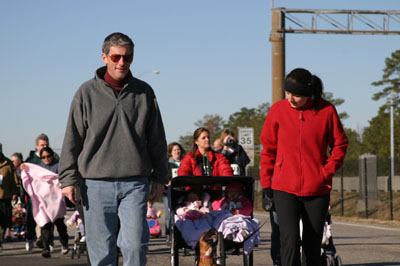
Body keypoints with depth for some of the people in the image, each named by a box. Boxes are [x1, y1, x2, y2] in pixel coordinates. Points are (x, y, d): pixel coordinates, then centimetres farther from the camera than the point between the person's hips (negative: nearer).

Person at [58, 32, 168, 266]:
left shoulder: (144, 92, 8)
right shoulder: (88, 93, 3)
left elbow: (157, 139, 15)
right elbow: (73, 139, 4)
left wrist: (160, 177, 14)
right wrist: (68, 178, -2)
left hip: (135, 183, 1)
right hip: (96, 183, 0)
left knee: (136, 245, -8)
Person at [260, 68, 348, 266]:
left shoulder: (327, 111, -2)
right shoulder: (278, 110, -1)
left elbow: (340, 144, 9)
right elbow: (268, 148, 9)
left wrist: (328, 171, -3)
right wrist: (266, 181, 7)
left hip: (317, 189, 1)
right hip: (285, 189, -1)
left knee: (313, 245, 8)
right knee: (290, 240, -13)